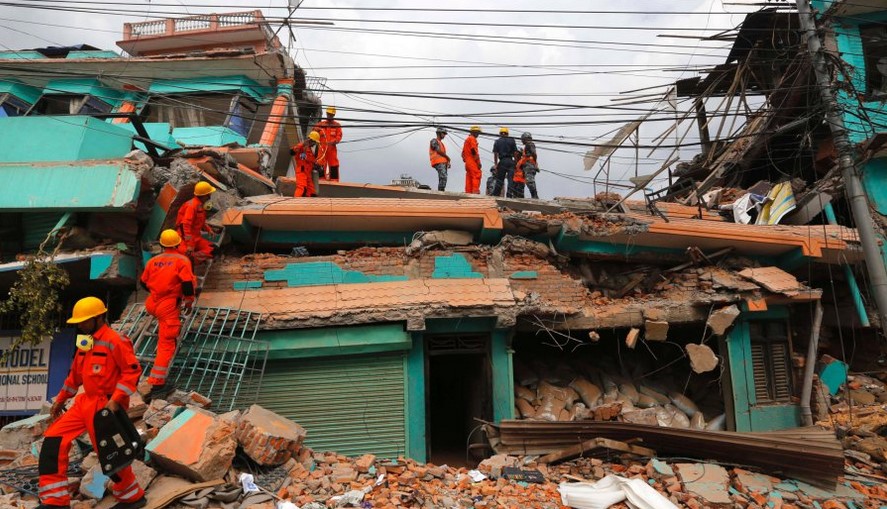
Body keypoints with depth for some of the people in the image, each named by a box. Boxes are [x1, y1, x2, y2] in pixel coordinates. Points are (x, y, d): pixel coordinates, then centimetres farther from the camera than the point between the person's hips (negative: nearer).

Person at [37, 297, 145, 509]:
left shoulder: (115, 341, -16)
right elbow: (75, 374, 23)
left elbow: (132, 371, -20)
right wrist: (60, 399, 25)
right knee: (53, 440, 3)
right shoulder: (85, 342, 12)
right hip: (86, 402, 9)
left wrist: (115, 400, -25)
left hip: (106, 406, -9)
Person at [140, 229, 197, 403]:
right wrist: (189, 302, 3)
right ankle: (157, 384, -12)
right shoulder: (182, 260, -6)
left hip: (153, 303, 6)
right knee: (167, 344, -7)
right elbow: (187, 284, -13)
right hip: (169, 306, -6)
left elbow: (144, 283, 20)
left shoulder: (153, 261, 10)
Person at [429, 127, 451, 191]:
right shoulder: (434, 141, 2)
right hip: (438, 162, -9)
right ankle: (441, 191, -27)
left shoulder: (441, 143, 29)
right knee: (443, 177, -23)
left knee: (442, 179, 1)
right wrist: (448, 157, 0)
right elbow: (439, 151, -10)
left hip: (443, 163, 9)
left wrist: (448, 162, 6)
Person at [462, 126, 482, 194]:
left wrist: (465, 160, 22)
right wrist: (478, 162, -16)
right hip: (473, 161, -10)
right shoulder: (472, 139, -6)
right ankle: (475, 191, -23)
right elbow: (474, 150, -16)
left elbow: (463, 152, 23)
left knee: (469, 177, 7)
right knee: (476, 176, -14)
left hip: (467, 161, 10)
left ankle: (468, 192, 5)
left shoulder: (467, 139, 24)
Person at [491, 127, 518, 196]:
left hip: (502, 161, 0)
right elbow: (515, 152, 3)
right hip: (510, 161, 0)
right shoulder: (512, 141, 9)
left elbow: (495, 153, 0)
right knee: (511, 179, -3)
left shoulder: (497, 141, 6)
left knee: (500, 180, 6)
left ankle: (495, 195, 9)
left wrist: (495, 164, 5)